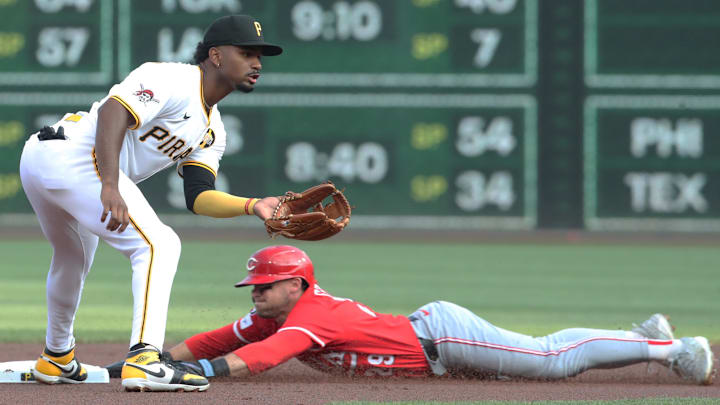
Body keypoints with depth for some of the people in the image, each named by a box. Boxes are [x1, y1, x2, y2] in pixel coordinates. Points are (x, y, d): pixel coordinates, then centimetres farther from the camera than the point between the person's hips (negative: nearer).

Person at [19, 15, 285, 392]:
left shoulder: (211, 131, 20)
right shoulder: (175, 79, -10)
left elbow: (199, 197, 11)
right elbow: (113, 110, -25)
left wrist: (253, 206, -6)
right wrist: (111, 186, -35)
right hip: (71, 156, -11)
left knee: (75, 258, 32)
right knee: (158, 245, -17)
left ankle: (56, 359, 53)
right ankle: (144, 361, -29)